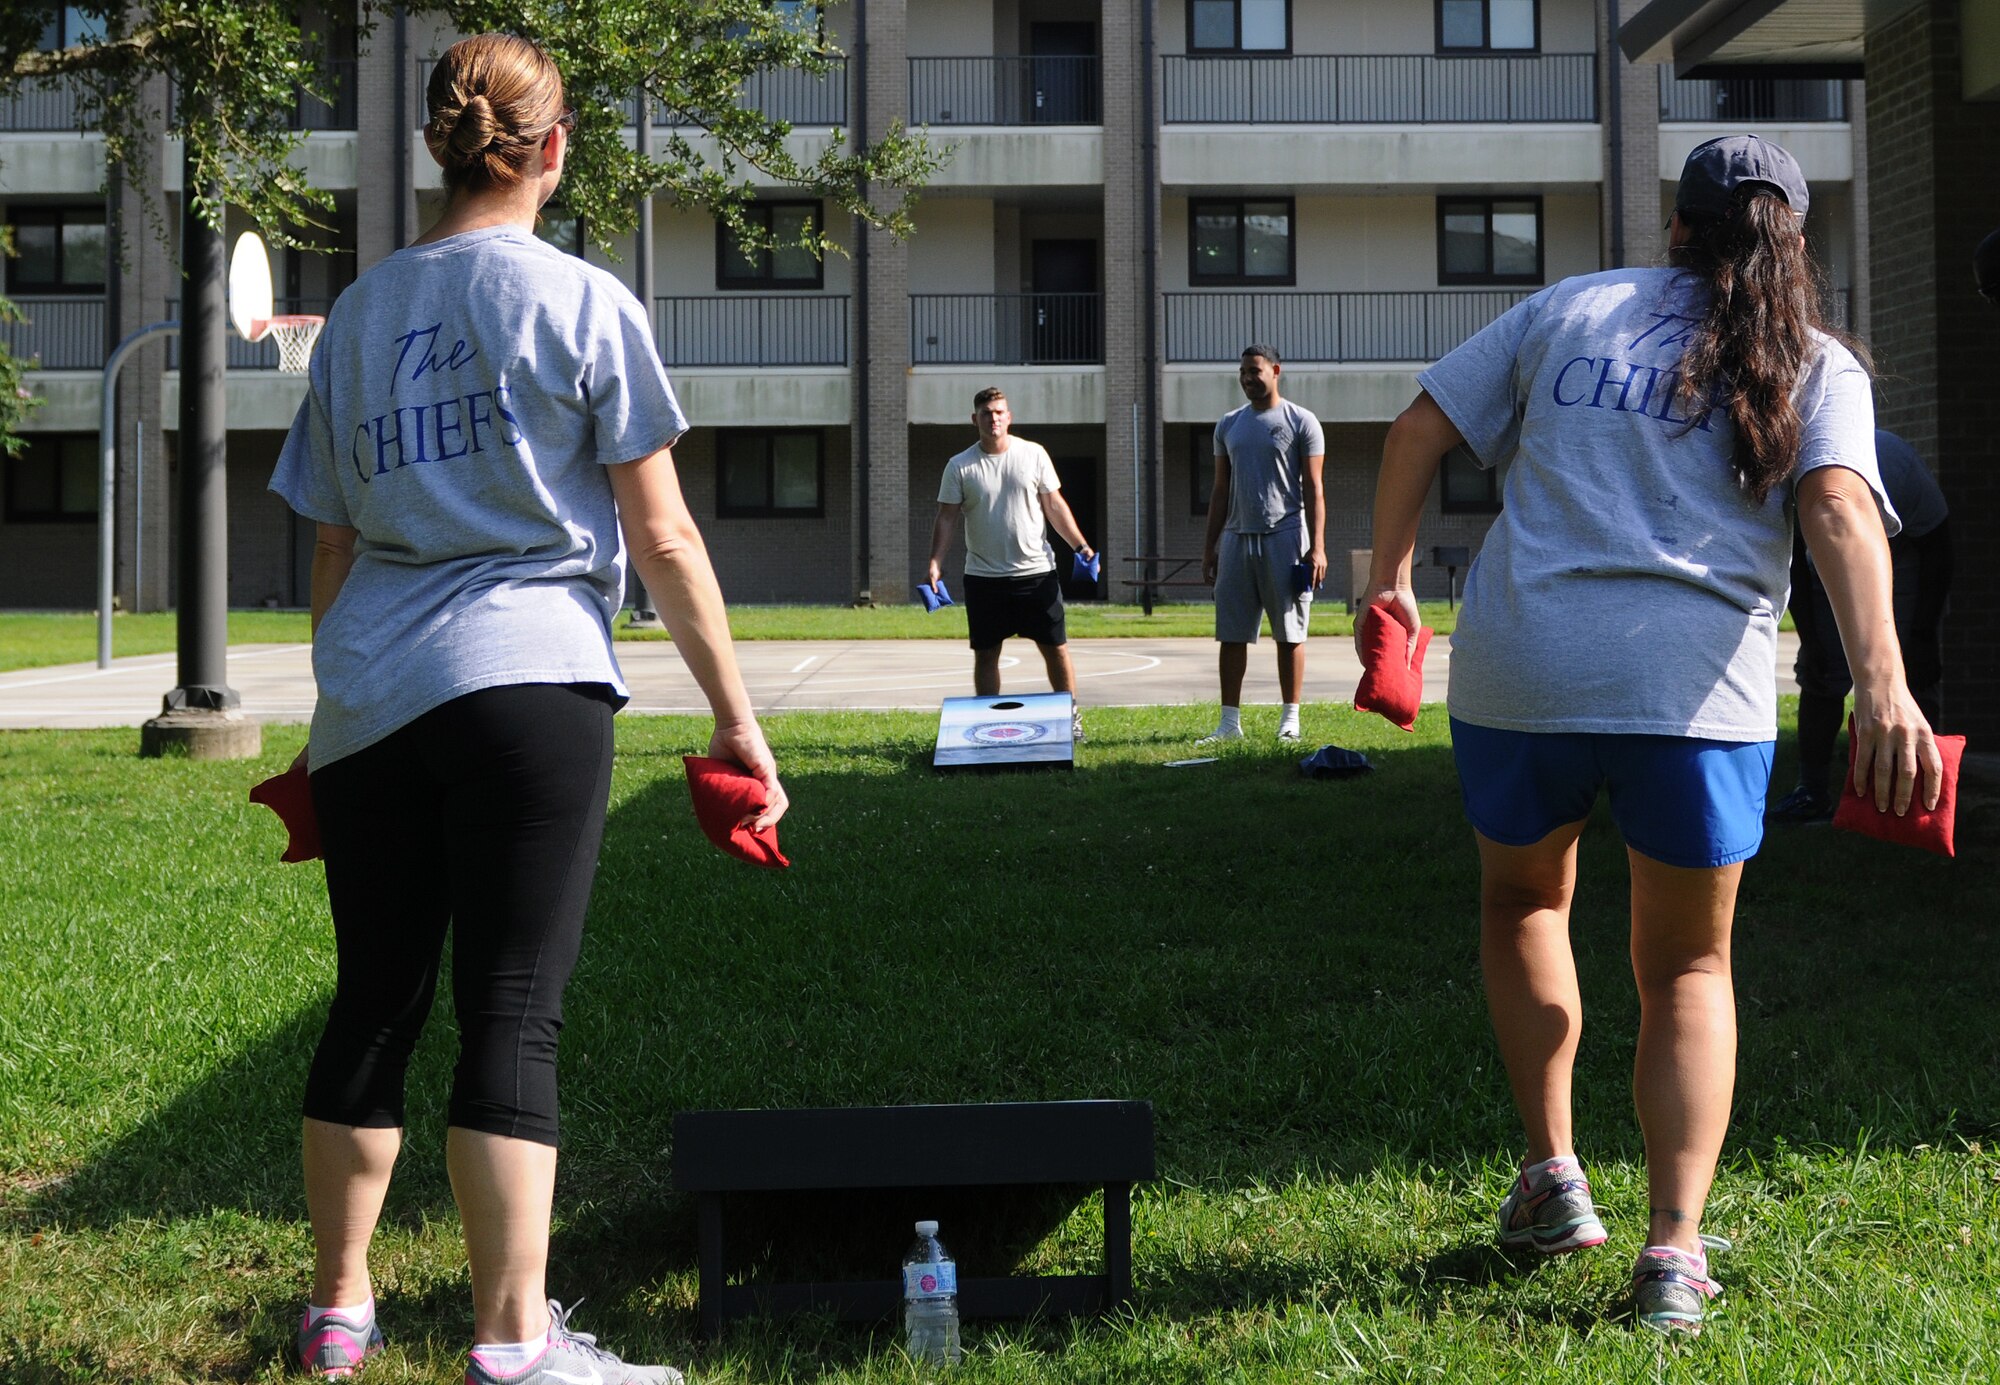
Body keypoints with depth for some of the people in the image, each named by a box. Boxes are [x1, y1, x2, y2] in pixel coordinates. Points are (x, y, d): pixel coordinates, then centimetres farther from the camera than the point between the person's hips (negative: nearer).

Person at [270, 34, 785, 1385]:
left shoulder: (359, 313, 14)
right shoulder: (582, 303, 0)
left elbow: (334, 543, 18)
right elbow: (662, 536, -2)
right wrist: (736, 713, 3)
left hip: (369, 700, 5)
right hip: (525, 680, -5)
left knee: (373, 1004, 13)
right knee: (511, 1015, -5)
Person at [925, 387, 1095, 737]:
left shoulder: (1034, 454, 3)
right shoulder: (960, 466, 1)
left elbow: (1054, 505, 6)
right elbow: (947, 518, 1)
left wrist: (1080, 546, -3)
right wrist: (935, 563, -10)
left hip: (1036, 572, 0)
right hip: (983, 576, 0)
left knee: (1056, 647, 3)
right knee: (985, 654, 5)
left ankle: (1070, 715, 16)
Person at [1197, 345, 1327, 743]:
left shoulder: (1300, 422, 0)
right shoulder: (1229, 425, 15)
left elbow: (1313, 488, -4)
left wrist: (1317, 546, -11)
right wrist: (1209, 545, 11)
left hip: (1284, 537, -5)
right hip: (1237, 537, 5)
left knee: (1289, 634, 0)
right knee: (1231, 634, 2)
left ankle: (1290, 720, 5)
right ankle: (1230, 721, 5)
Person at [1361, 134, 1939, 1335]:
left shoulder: (1569, 310, 15)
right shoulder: (1815, 365, 9)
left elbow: (1421, 428, 11)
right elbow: (1839, 510, -10)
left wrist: (1392, 573, 19)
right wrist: (1883, 685, -21)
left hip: (1521, 664, 1)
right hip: (1697, 687, -1)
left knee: (1524, 897, 28)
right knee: (1688, 968, 15)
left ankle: (1553, 1178, 22)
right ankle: (1675, 1249, -1)